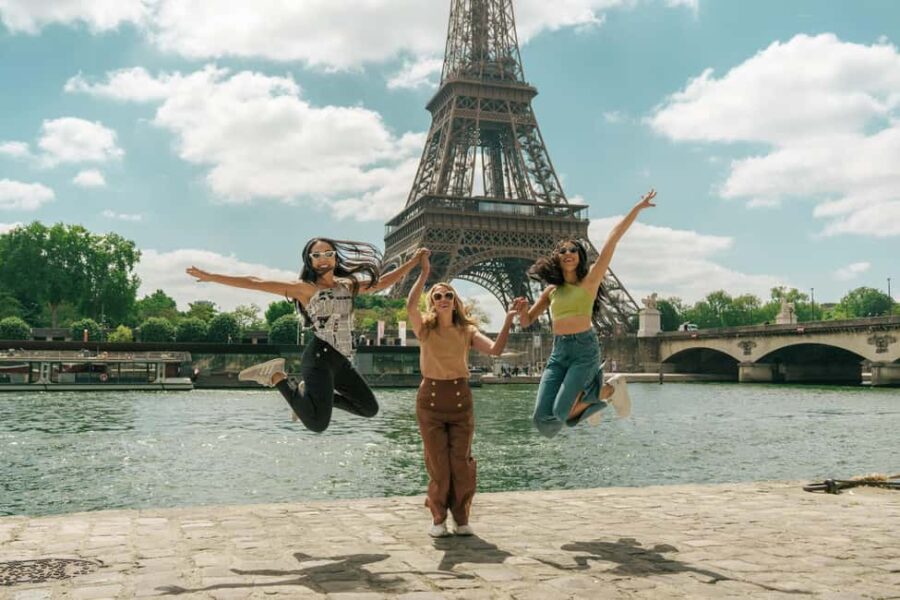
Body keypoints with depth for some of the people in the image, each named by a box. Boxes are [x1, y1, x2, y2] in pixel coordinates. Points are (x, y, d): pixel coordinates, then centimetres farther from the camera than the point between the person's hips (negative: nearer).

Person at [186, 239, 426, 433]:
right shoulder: (306, 288, -1)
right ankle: (276, 376, -4)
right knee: (317, 423, -26)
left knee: (369, 408, 16)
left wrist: (414, 261, 25)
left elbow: (382, 282, 26)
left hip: (341, 360, 7)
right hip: (320, 357, -7)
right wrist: (212, 277, -8)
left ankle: (309, 391, 21)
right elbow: (256, 283, -4)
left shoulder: (348, 284, 17)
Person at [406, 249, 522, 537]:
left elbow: (495, 350, -12)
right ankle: (438, 519, 18)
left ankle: (461, 518, 18)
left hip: (460, 398, 1)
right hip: (430, 398, -1)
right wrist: (424, 273, -23)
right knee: (438, 463, 2)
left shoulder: (467, 331, 2)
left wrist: (508, 320, -18)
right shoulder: (425, 329, -2)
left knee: (462, 462, 3)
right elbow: (410, 305, -22)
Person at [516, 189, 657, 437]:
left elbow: (613, 238, -1)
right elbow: (526, 322, 18)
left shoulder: (590, 280, 2)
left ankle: (611, 389, 9)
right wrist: (522, 311, -6)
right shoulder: (552, 290, 14)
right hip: (558, 351, 5)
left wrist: (637, 208, -3)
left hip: (585, 348, -4)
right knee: (543, 419, -8)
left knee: (561, 411, -18)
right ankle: (587, 403, 24)